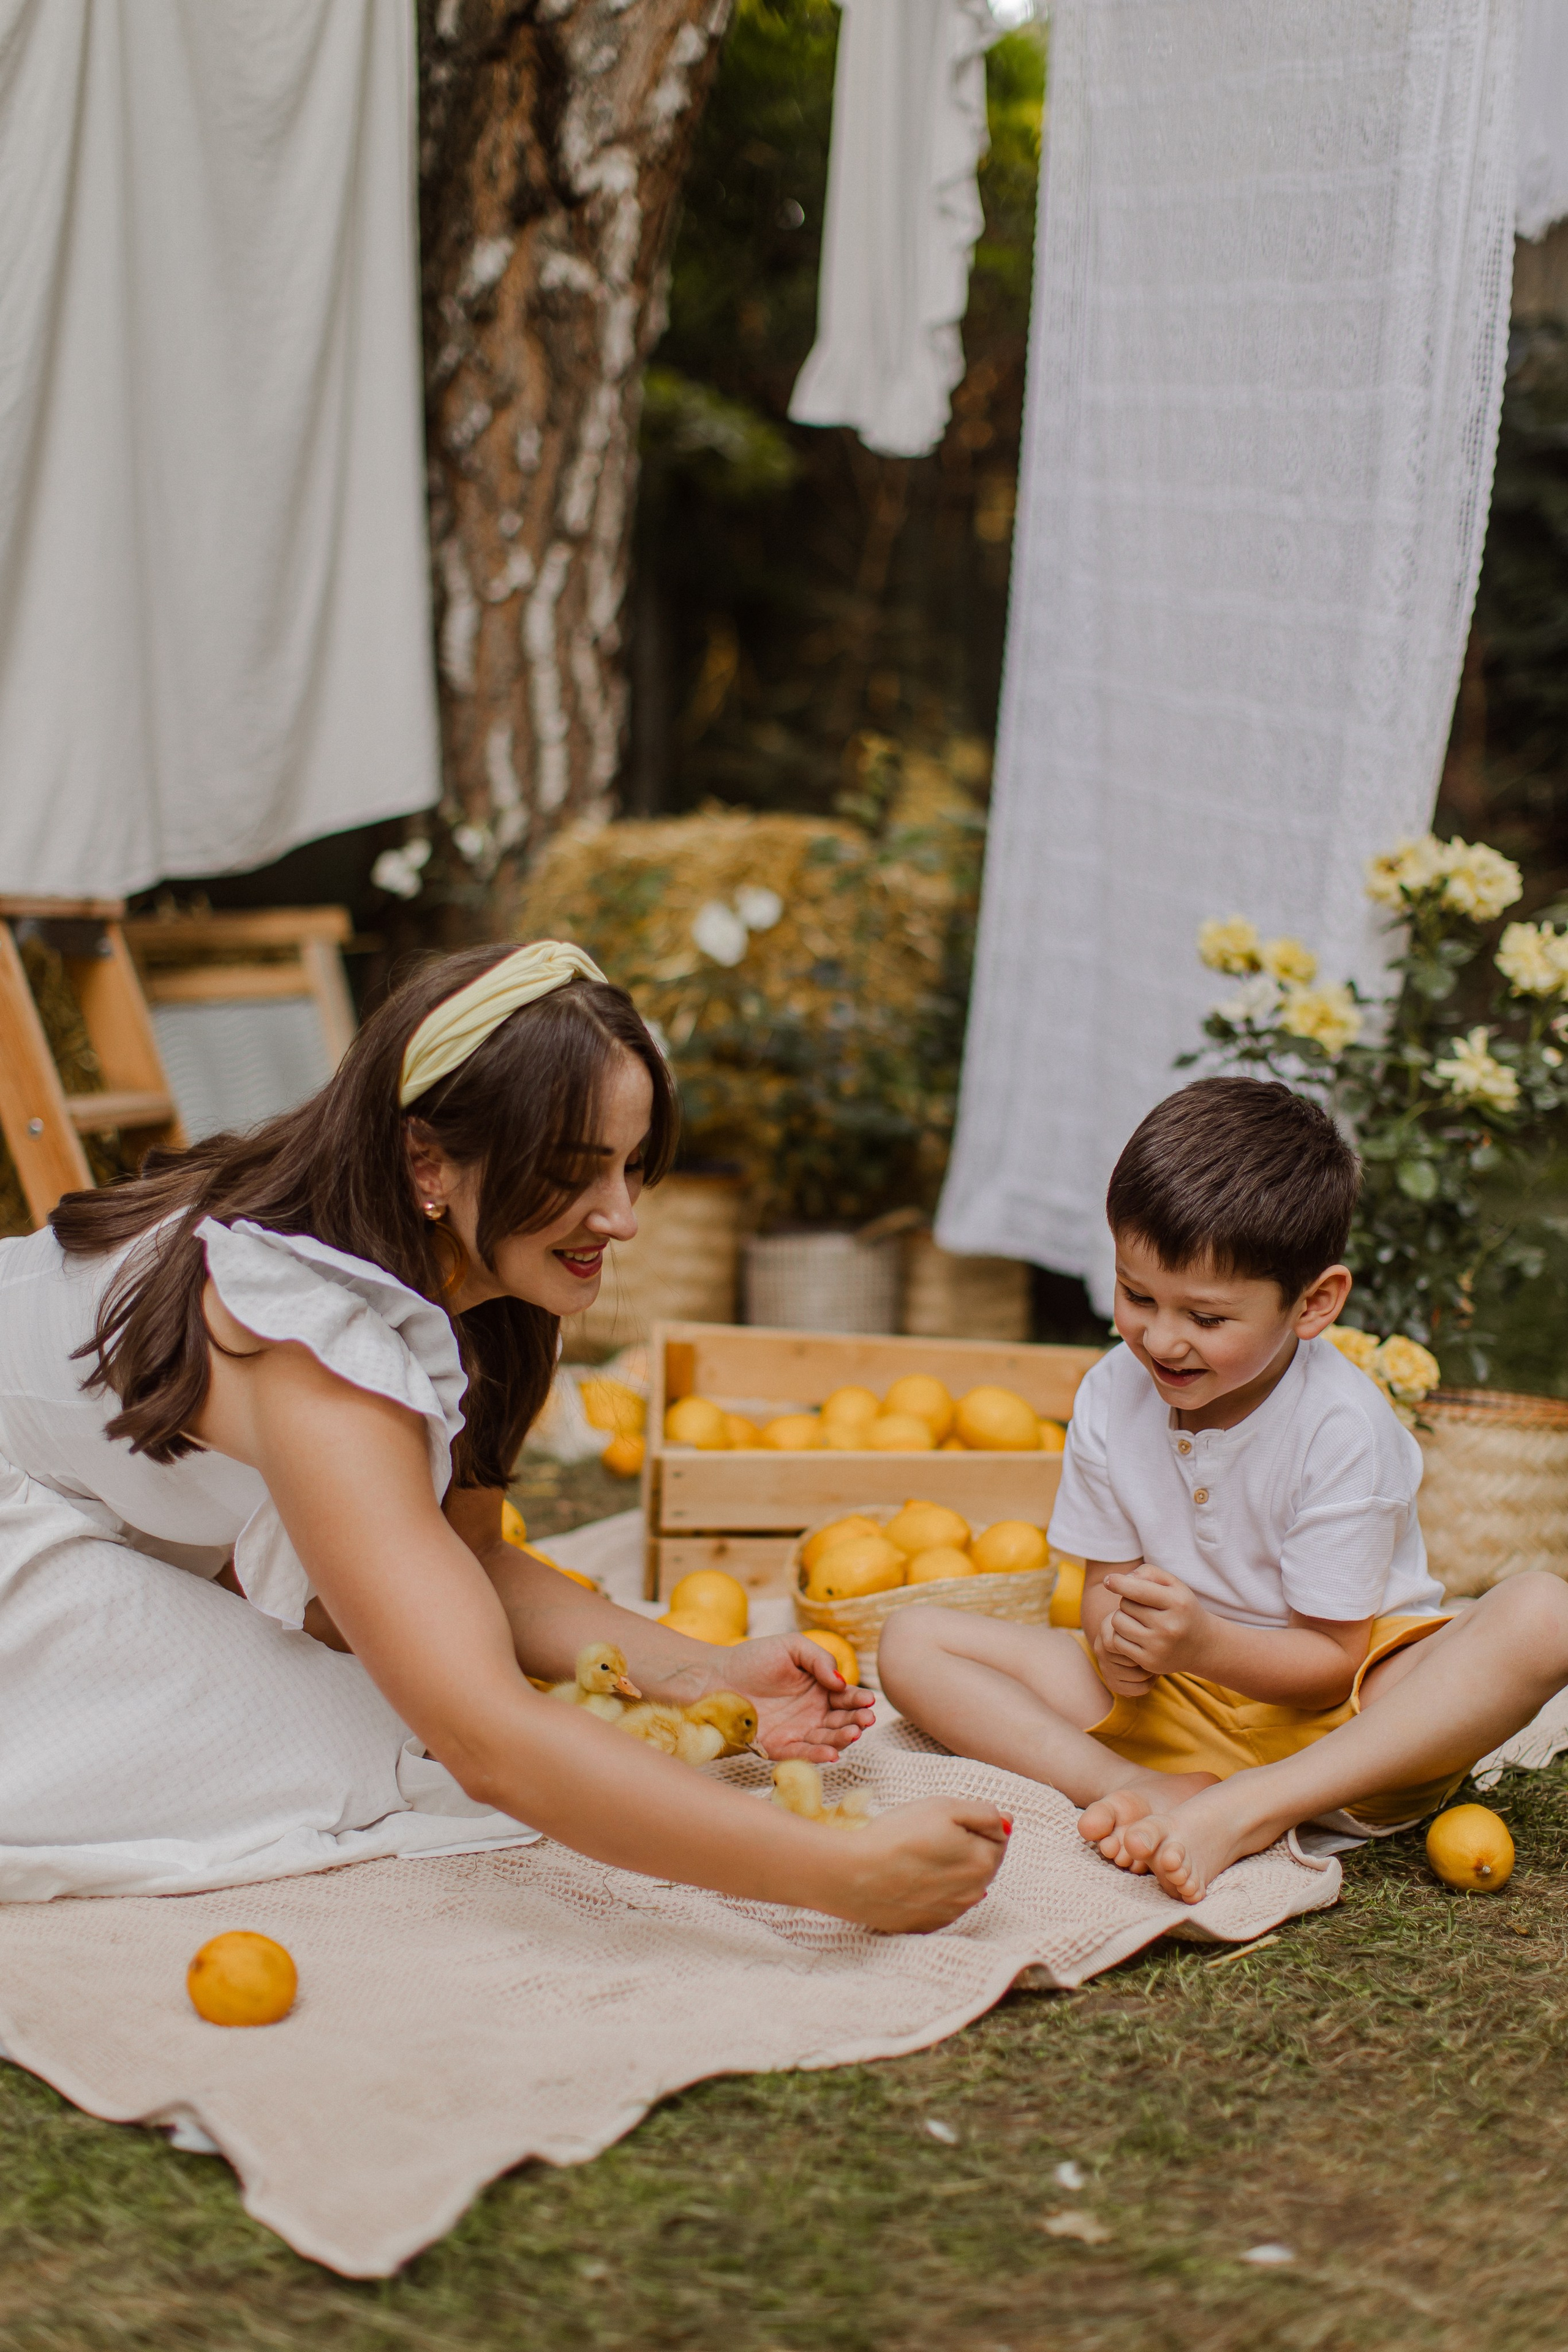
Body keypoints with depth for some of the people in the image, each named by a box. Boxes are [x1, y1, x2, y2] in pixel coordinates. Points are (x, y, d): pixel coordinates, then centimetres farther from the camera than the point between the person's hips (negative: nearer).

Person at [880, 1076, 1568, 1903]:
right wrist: (1118, 1639, -24)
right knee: (911, 1642, -12)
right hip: (1167, 1709, 4)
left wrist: (1205, 1645, -36)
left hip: (1336, 1712, -3)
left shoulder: (1342, 1427, -20)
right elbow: (1107, 1582, 0)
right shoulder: (1110, 1397, -7)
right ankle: (1148, 1794, -29)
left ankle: (1244, 1812, -38)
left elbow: (1333, 1659, -17)